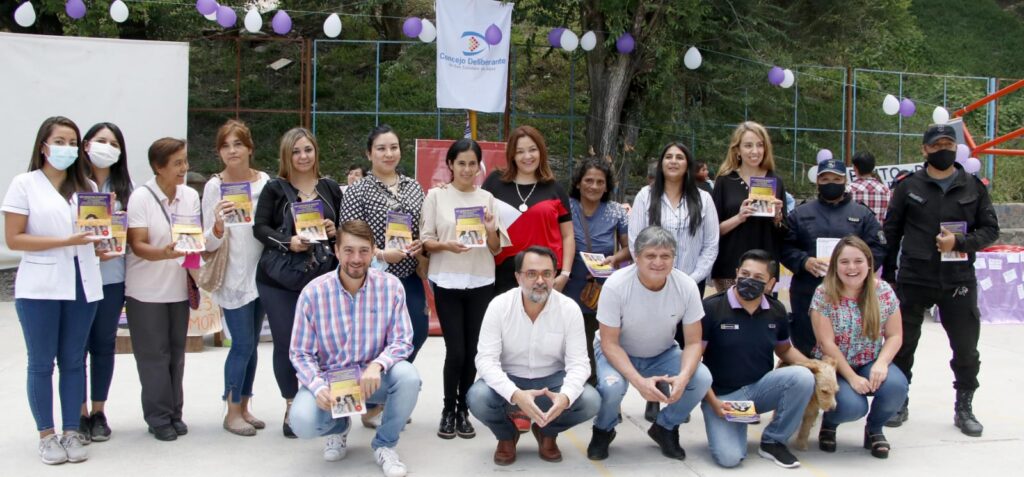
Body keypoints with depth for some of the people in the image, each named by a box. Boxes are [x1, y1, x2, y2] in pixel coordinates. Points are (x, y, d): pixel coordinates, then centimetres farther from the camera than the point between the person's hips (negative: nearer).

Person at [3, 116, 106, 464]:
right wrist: (65, 242, -16)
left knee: (74, 361, 8)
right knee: (41, 363, 4)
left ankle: (72, 431, 16)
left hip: (82, 285, 4)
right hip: (40, 287, -4)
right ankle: (47, 435, 13)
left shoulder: (87, 187, 12)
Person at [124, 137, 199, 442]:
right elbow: (138, 245, -15)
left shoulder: (191, 196, 3)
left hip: (179, 288, 4)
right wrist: (163, 254, -34)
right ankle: (159, 418, 11)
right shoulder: (141, 198, -11)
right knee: (154, 354, 1)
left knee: (176, 353, 11)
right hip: (146, 291, -4)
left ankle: (174, 413, 22)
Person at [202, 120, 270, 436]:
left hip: (261, 273, 4)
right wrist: (219, 222, -29)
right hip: (233, 276, -4)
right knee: (243, 344, -5)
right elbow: (210, 243, -9)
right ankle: (232, 412, 9)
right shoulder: (215, 187, -7)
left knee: (251, 343, 11)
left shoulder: (265, 181, 2)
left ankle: (244, 407, 23)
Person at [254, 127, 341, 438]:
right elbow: (260, 227, -3)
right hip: (279, 280, -1)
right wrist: (288, 242, -18)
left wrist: (335, 232, -8)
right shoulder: (274, 188, 2)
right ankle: (291, 406, 19)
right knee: (285, 344, 5)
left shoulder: (331, 188, 9)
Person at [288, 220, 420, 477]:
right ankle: (339, 427, 14)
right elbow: (301, 353, -8)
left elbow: (402, 341, -11)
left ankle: (384, 444, -2)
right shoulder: (313, 292, -13)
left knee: (408, 375, -31)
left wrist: (377, 365, -32)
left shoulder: (391, 286, -11)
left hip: (373, 376, 1)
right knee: (302, 422, -28)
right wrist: (317, 386, -26)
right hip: (329, 378, 0)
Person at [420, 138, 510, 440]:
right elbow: (425, 241, 0)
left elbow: (496, 249, 9)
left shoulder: (487, 198, 7)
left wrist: (491, 231, -12)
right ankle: (448, 411, 11)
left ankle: (463, 411, 17)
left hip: (480, 283, 2)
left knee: (471, 351, 3)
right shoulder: (436, 195, 0)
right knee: (455, 350, -6)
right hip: (447, 283, -2)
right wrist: (446, 245, -19)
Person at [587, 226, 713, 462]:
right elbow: (609, 343, -23)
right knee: (611, 386, -35)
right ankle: (603, 430, 2)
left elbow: (693, 342, -14)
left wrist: (683, 376, -35)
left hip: (662, 354, 3)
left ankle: (665, 428, 7)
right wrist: (639, 381, -37)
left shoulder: (687, 287, -21)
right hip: (618, 352, -3)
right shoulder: (616, 285, -28)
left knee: (702, 379, -23)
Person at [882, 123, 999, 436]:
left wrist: (960, 242, -14)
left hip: (958, 281, 1)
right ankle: (898, 402, 21)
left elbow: (991, 230, 5)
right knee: (903, 345, 7)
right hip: (913, 280, 0)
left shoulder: (973, 188, 6)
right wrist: (889, 276, 3)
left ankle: (964, 408, 22)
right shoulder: (909, 187, 3)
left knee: (966, 348, 6)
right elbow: (891, 232, 6)